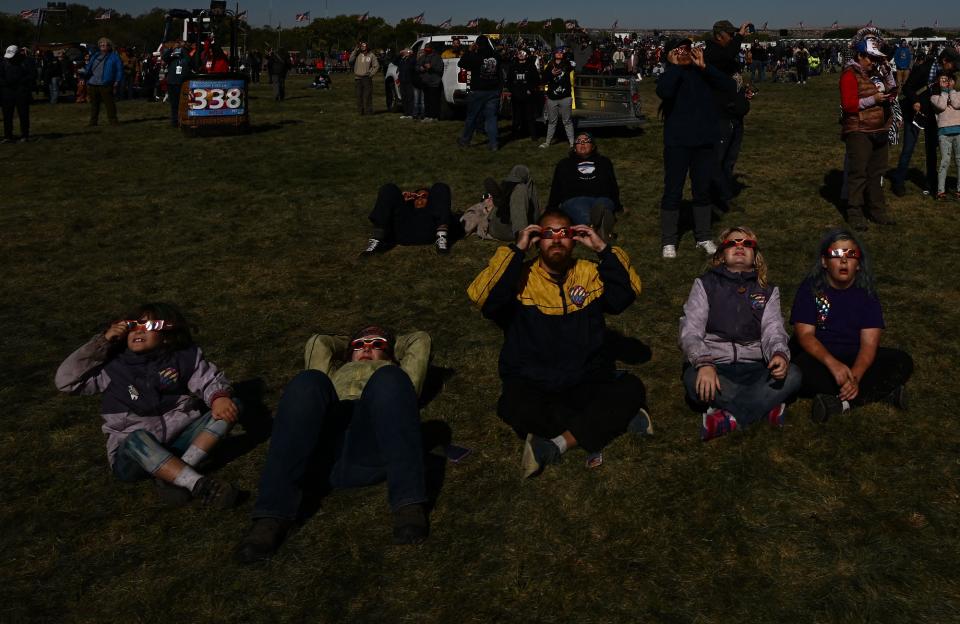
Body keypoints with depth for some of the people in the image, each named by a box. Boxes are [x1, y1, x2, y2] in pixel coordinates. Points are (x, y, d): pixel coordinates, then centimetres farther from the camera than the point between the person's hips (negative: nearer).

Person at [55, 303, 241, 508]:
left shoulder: (185, 358, 3)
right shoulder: (114, 365, 1)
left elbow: (211, 380, 2)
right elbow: (64, 381, -5)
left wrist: (219, 397, -23)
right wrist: (102, 342, -10)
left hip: (178, 440, 3)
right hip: (131, 452, -3)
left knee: (228, 409, -15)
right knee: (138, 438, -38)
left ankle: (175, 477, -27)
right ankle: (199, 485, -44)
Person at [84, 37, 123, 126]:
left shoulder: (114, 56, 6)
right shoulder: (94, 56, 20)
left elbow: (119, 70, 0)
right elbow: (88, 68, 21)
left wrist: (117, 81, -10)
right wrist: (85, 71, -1)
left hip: (105, 85, -5)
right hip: (92, 84, 5)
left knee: (109, 103, -6)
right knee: (94, 103, 9)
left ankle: (113, 120, 1)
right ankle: (93, 121, 15)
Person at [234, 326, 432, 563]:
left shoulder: (395, 375, 43)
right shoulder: (336, 374, 46)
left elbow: (420, 339, 44)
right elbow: (317, 343, 43)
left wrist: (392, 345, 59)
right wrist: (347, 345, 57)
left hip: (375, 449, -1)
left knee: (387, 378, -32)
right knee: (309, 381, -31)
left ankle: (409, 506, -43)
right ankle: (272, 516, -40)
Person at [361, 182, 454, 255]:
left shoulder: (434, 210, 41)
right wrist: (402, 200, 16)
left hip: (428, 231, -1)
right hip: (403, 231, 1)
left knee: (440, 188, -2)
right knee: (389, 188, -1)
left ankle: (441, 238, -26)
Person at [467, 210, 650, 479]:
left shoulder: (590, 273, 11)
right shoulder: (520, 277, 0)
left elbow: (628, 292, -3)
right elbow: (480, 295, -18)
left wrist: (603, 249, -7)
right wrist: (516, 250, -15)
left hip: (588, 385, 3)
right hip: (531, 387, -2)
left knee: (631, 388, -25)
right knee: (514, 405, -35)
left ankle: (560, 443, -30)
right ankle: (615, 420, -25)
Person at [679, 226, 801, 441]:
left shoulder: (767, 291, 15)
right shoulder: (705, 284, 8)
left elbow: (773, 332, 0)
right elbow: (690, 332, -4)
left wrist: (780, 355, -26)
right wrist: (703, 363, -26)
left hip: (753, 369, 2)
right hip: (715, 367, -2)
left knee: (791, 375, -27)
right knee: (694, 379, -36)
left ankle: (728, 417, -29)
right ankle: (767, 405, -24)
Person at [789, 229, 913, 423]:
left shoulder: (866, 293, -1)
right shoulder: (810, 288, -5)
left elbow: (869, 343, -11)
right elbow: (805, 334, -14)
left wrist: (855, 376, -31)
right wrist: (833, 364, -33)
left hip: (855, 359, 3)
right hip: (819, 357, -3)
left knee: (902, 362, -19)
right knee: (801, 369, -36)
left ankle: (842, 403, -31)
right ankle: (882, 392, -27)